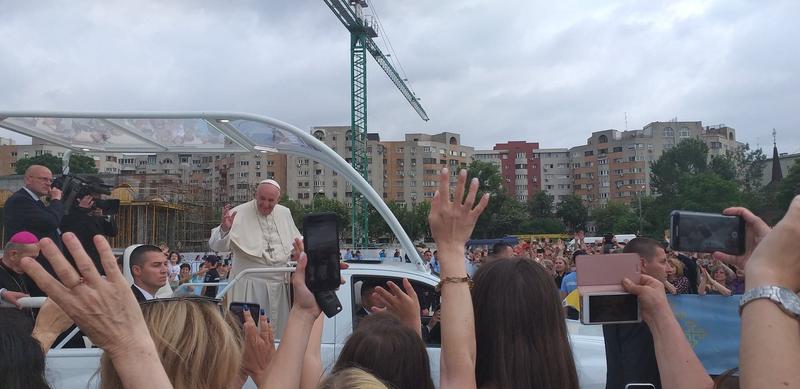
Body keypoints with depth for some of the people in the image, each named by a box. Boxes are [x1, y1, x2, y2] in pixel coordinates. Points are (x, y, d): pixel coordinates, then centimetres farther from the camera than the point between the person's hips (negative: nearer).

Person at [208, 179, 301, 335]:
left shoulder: (285, 213, 7)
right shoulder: (239, 214, -8)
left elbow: (297, 241, 23)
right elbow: (216, 245, -13)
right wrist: (224, 229, -32)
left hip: (280, 283, 5)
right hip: (250, 284, -5)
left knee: (280, 330, 13)